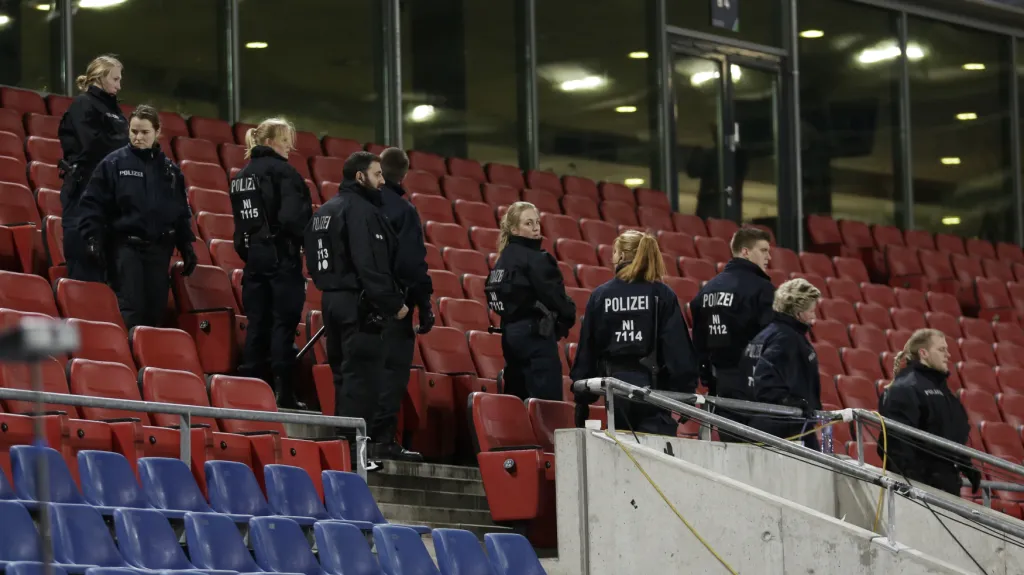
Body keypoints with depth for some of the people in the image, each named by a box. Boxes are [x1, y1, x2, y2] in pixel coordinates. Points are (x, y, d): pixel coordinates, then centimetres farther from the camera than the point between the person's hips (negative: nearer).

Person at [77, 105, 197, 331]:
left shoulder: (169, 169, 11)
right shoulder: (113, 163, -1)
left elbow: (181, 212, 16)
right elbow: (92, 204, -3)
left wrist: (186, 246, 10)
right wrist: (93, 239, -14)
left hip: (159, 249, 4)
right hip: (125, 246, -4)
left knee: (155, 312, 4)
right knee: (131, 312, -12)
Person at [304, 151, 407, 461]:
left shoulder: (324, 211, 16)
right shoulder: (361, 210, -14)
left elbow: (315, 261, 20)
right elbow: (370, 265, -22)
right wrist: (394, 303, -18)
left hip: (331, 299, 10)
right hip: (359, 304, -10)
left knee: (343, 374, 16)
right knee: (362, 376, -8)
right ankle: (352, 445, -11)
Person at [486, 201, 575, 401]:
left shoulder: (504, 259, 13)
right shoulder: (534, 259, -12)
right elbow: (553, 295, -15)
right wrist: (568, 316, 5)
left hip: (510, 333, 9)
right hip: (536, 334, -9)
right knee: (547, 401, -11)